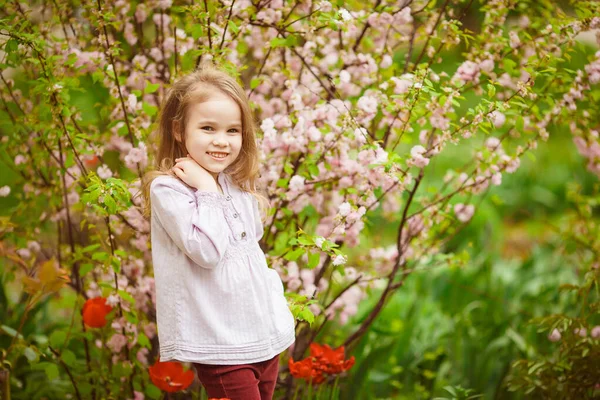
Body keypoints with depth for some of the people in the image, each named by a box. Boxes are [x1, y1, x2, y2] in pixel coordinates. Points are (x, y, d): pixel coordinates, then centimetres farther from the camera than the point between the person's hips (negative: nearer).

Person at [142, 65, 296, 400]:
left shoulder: (238, 187, 11)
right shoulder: (168, 188, -12)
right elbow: (207, 251, -22)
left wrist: (281, 318, 15)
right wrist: (207, 191, -18)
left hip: (267, 337, 7)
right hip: (221, 346, -7)